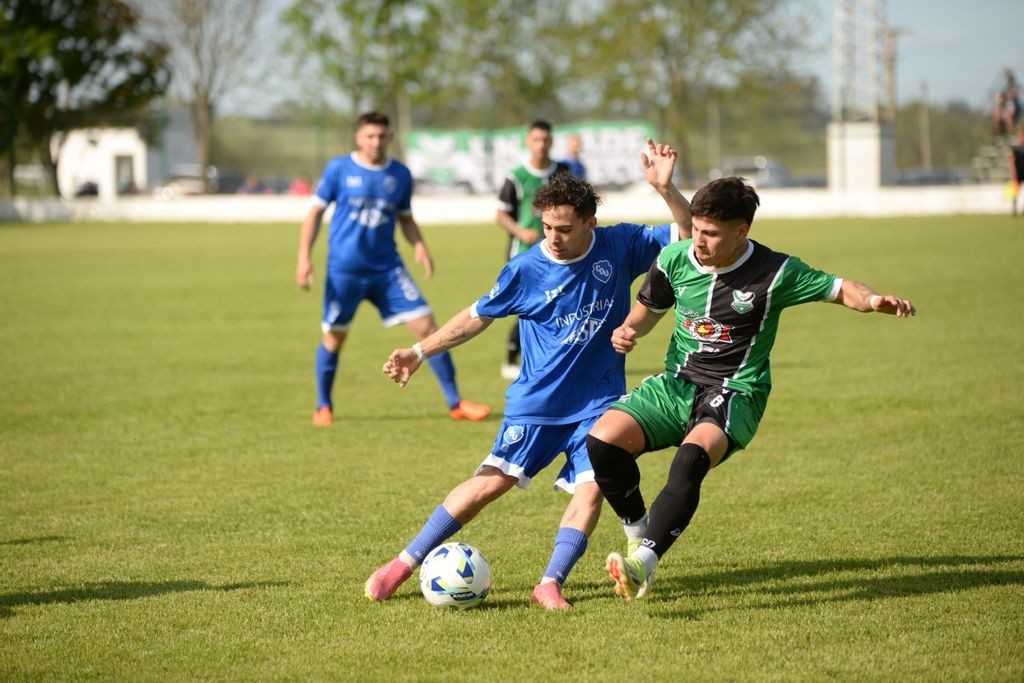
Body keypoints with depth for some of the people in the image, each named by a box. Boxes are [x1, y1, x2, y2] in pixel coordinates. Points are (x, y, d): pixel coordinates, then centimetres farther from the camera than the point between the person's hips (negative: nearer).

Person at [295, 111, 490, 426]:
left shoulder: (400, 174, 4)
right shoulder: (338, 169, -5)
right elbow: (315, 212, 0)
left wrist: (419, 246, -2)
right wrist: (304, 257, -8)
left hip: (387, 269, 2)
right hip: (344, 270, -2)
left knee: (426, 327, -5)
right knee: (333, 338, 6)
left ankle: (455, 403, 3)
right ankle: (323, 407, 28)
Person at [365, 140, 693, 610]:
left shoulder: (620, 247, -7)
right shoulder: (527, 269, -10)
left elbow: (690, 236, -5)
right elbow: (478, 316, 2)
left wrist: (665, 189, -22)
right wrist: (420, 352, -2)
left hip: (597, 404, 1)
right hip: (536, 402, -1)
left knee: (590, 490, -16)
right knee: (491, 481, -4)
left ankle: (550, 584, -10)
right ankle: (404, 563, 3)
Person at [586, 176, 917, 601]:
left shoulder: (775, 273, -10)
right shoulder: (675, 259, 0)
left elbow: (841, 290, -2)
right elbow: (650, 308, 18)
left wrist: (873, 301, -23)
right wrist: (627, 330, -3)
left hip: (734, 394, -4)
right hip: (675, 384, 4)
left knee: (692, 456, -36)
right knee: (603, 439, -19)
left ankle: (642, 563, -41)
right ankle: (638, 536, 5)